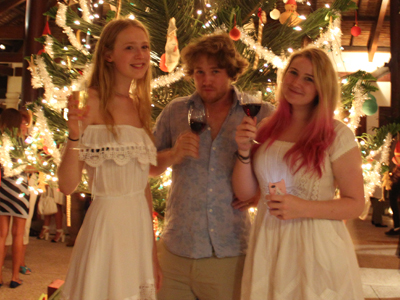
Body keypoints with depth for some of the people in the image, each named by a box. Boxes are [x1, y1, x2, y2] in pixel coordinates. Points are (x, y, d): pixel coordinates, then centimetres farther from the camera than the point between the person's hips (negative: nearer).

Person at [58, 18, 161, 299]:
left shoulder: (140, 107, 9)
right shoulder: (92, 102, -11)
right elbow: (67, 185, -13)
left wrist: (153, 251, 15)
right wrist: (75, 136, -30)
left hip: (141, 224, 7)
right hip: (106, 221, -6)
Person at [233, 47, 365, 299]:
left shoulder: (338, 135, -10)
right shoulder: (266, 131, 3)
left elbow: (356, 204, -7)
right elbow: (244, 193, 4)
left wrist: (303, 208, -20)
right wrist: (244, 151, -11)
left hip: (316, 248, -4)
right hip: (268, 246, 4)